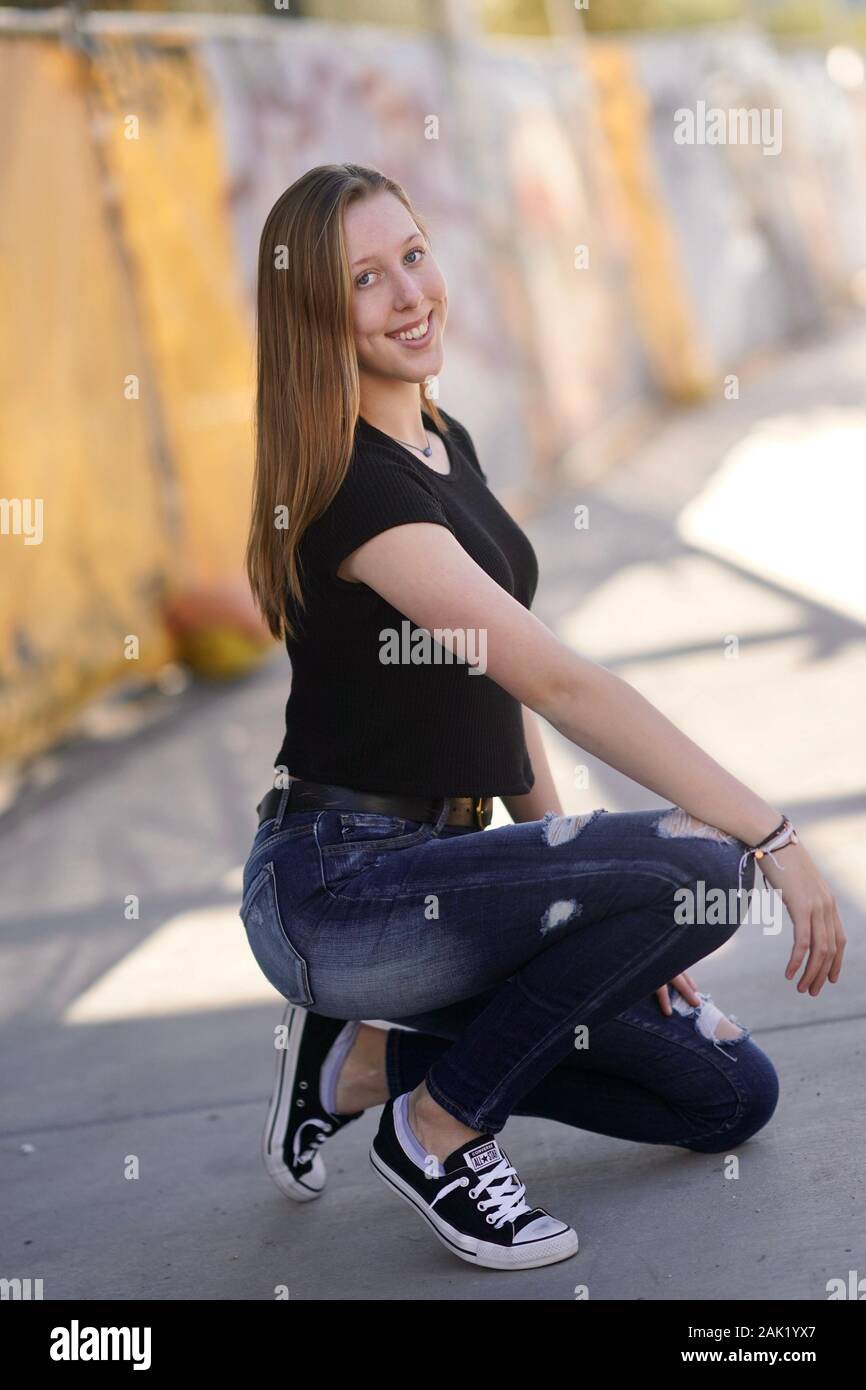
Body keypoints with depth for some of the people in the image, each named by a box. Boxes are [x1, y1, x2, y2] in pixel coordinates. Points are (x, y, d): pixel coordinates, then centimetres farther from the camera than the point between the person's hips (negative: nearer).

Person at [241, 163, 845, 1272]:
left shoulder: (450, 445, 10)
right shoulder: (351, 486, -19)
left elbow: (503, 689, 13)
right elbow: (557, 683, -27)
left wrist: (594, 915, 8)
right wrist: (770, 836, -27)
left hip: (428, 865, 9)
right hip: (336, 884, -9)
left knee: (731, 1091, 8)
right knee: (700, 868, -26)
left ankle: (364, 1061, 13)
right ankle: (438, 1132, -8)